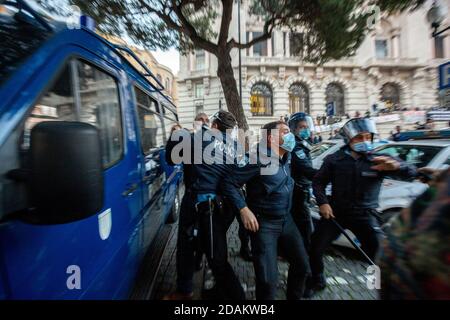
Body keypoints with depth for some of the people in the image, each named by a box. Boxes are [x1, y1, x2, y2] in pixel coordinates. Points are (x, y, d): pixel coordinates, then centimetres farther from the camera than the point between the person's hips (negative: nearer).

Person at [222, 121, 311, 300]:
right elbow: (229, 183, -20)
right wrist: (244, 209, -24)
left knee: (302, 266, 18)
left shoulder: (286, 158, 5)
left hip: (286, 220, 8)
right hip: (264, 223, -8)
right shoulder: (258, 159, -21)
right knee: (268, 280, -4)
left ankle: (294, 297, 45)